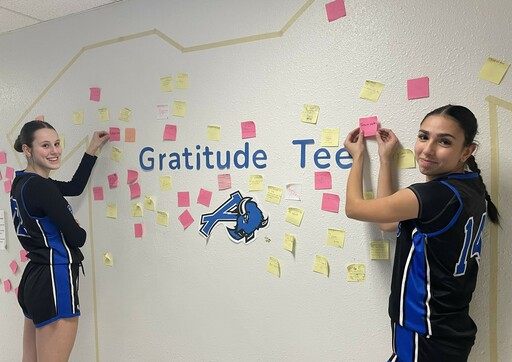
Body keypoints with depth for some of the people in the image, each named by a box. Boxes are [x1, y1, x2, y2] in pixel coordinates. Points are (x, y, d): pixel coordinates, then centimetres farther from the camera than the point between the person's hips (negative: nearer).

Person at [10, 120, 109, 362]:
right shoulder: (41, 187, -18)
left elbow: (75, 187, 21)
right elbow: (77, 237, -16)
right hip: (54, 281, -10)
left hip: (33, 278, 10)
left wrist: (92, 149, 23)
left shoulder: (22, 182, 10)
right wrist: (76, 228, 8)